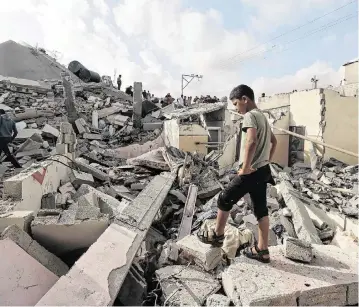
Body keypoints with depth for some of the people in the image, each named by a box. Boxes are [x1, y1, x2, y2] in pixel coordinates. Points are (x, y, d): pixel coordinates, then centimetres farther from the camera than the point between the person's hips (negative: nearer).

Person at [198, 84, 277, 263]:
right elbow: (274, 141, 25)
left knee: (224, 200, 6)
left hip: (250, 172, -9)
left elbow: (252, 141, -30)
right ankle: (262, 250, 21)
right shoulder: (262, 116, 17)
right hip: (263, 171, 9)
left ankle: (217, 236, 22)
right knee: (261, 210, 12)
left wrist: (245, 167, -25)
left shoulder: (250, 116, -14)